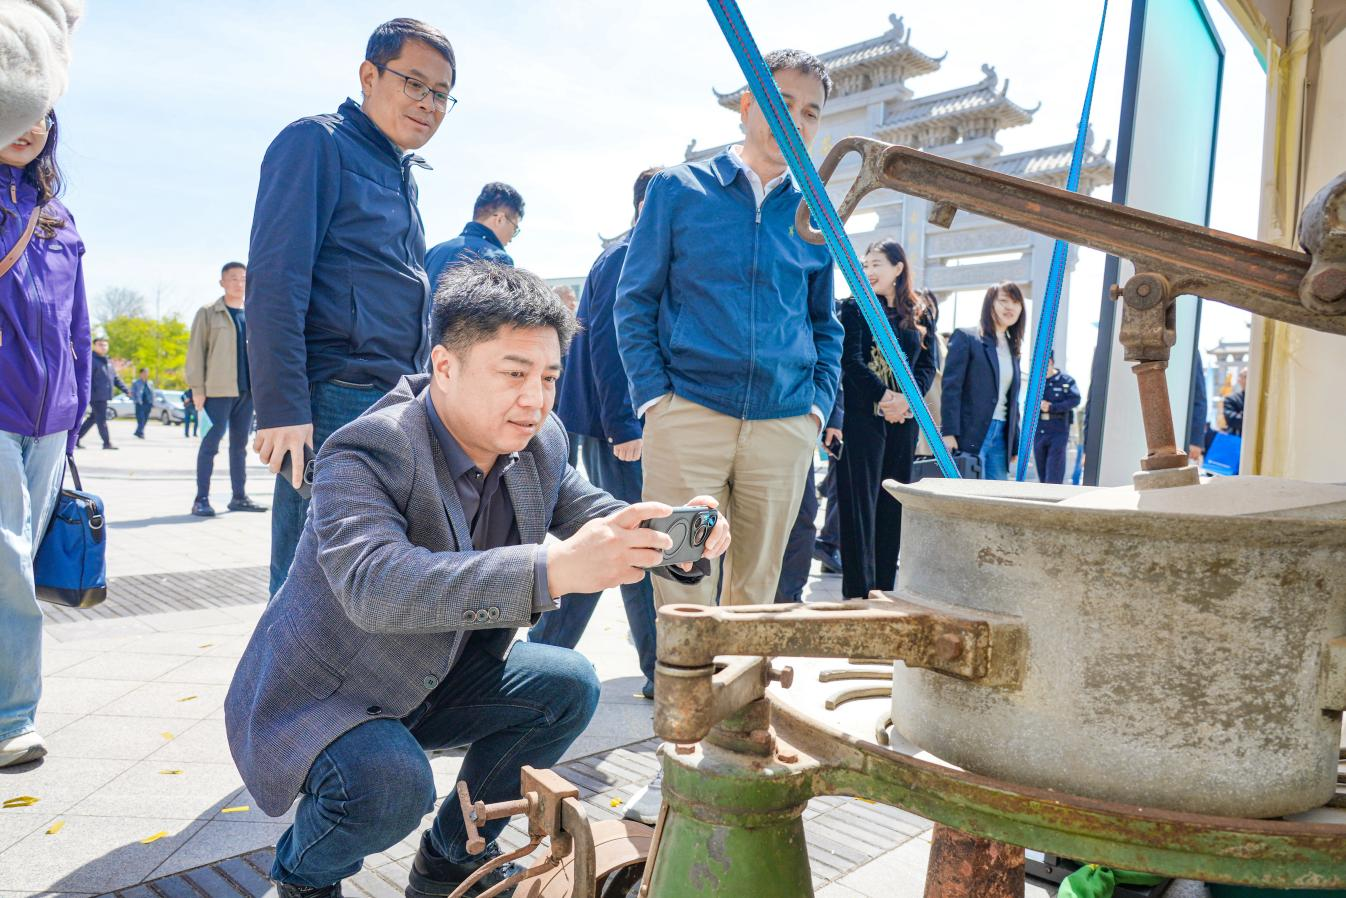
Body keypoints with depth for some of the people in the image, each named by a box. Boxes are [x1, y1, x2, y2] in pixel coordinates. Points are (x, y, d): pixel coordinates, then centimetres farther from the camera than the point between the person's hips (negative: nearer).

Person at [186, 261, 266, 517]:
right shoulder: (208, 313, 3)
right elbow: (195, 351, -2)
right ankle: (201, 499, 0)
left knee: (240, 444, 9)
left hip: (248, 390, 5)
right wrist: (197, 388, -9)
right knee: (211, 443, -5)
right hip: (218, 390, -5)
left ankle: (239, 497, 16)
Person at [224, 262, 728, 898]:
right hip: (321, 698, -6)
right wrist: (553, 569, -58)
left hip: (432, 683, 7)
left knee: (568, 684, -7)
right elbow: (375, 583, -45)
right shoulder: (365, 453, -30)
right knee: (392, 785, -32)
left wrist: (677, 537, -28)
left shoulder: (540, 443, -7)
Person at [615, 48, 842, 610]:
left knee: (756, 592, 10)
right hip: (687, 416, -3)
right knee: (683, 592, -5)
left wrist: (820, 404, 6)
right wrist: (653, 395, -5)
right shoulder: (679, 188, 6)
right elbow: (635, 300, 5)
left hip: (785, 428, 3)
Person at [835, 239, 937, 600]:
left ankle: (884, 587, 15)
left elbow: (928, 365, 7)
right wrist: (883, 395, -17)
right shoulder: (856, 308, 3)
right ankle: (857, 590, 0)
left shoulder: (919, 315, 12)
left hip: (904, 420, 4)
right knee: (860, 502, -5)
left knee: (893, 504, 6)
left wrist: (908, 398, -11)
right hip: (863, 417, -3)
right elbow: (852, 360, -7)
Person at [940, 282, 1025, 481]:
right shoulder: (966, 337, 0)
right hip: (970, 435, -6)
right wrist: (949, 433, -16)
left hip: (1001, 436, 7)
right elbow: (951, 388, -8)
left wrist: (1014, 443, 16)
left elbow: (1013, 399, 21)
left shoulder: (1012, 348, 19)